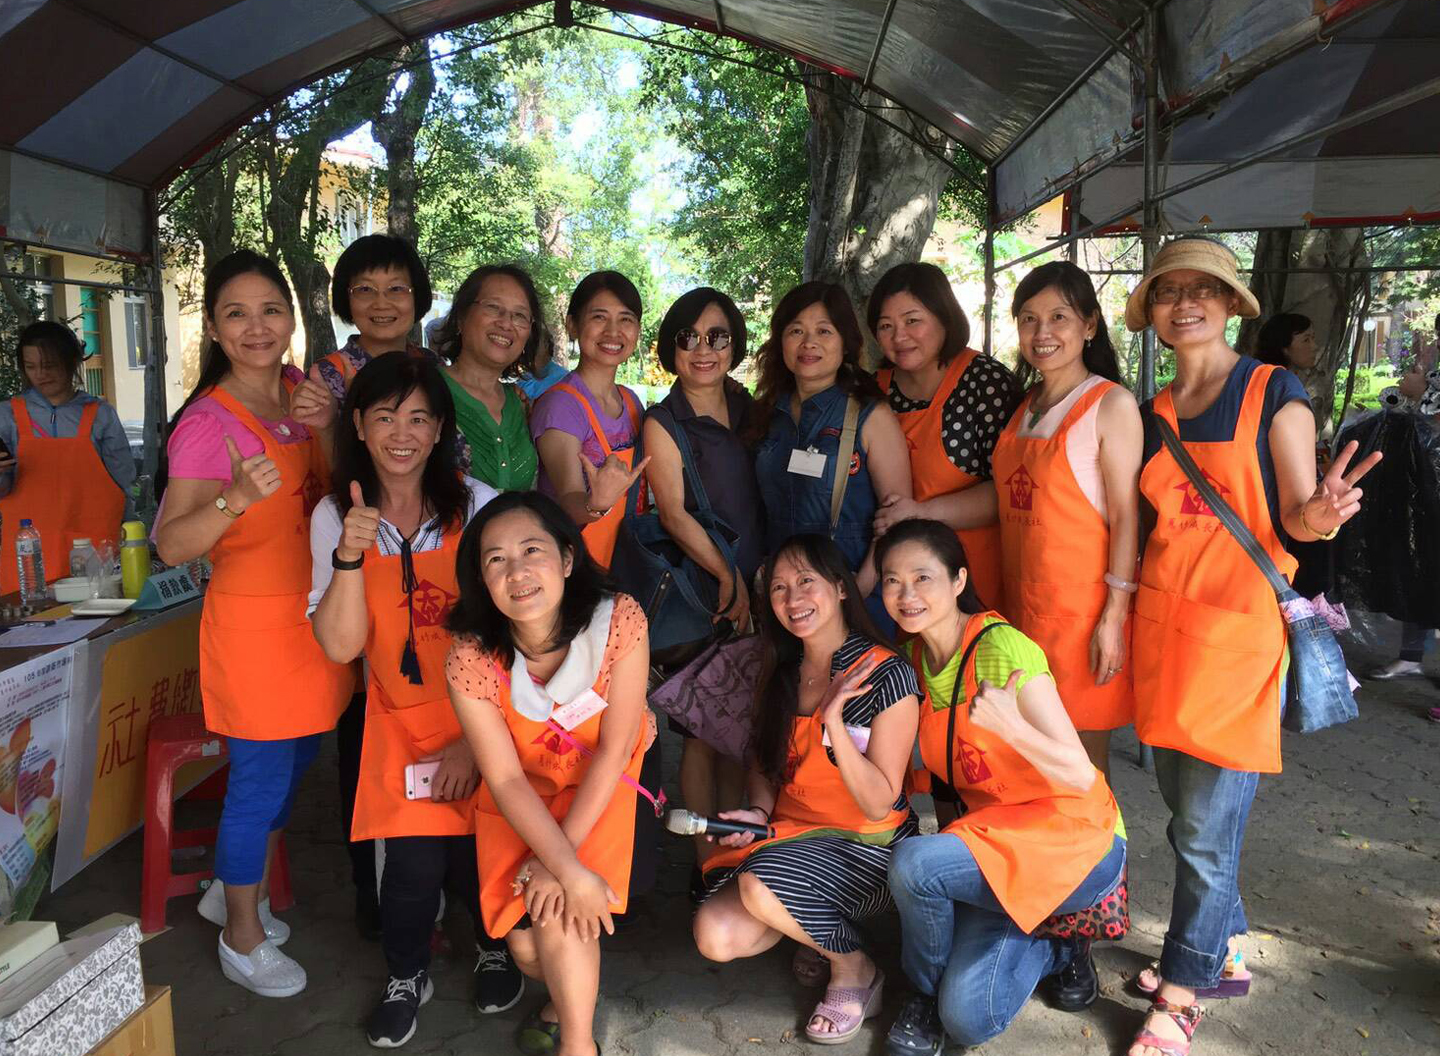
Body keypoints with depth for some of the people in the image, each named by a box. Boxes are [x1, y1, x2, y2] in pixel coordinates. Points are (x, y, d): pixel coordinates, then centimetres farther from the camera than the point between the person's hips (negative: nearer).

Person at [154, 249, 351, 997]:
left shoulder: (300, 393, 3)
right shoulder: (208, 422, -17)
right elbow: (171, 544, -21)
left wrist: (325, 429, -13)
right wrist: (239, 496, -38)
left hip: (315, 613, 7)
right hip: (255, 619, -7)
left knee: (295, 760, 21)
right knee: (263, 777, 5)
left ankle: (232, 890, 45)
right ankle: (243, 938, 28)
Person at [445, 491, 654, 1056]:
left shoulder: (619, 622, -28)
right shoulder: (471, 658, -25)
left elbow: (613, 751, -20)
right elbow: (506, 781, -19)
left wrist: (558, 858, -21)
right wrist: (572, 872, -27)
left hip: (604, 784, -1)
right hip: (522, 797, 1)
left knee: (555, 912, -19)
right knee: (528, 943, -9)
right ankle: (574, 994, 28)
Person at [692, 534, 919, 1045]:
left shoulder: (886, 675, -16)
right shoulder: (782, 672, 3)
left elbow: (878, 803, -17)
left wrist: (833, 722, -28)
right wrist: (757, 812, -5)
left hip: (868, 846, -5)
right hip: (789, 834, 6)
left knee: (760, 884, -32)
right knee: (715, 935, -16)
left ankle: (854, 967, -3)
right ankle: (818, 926, 13)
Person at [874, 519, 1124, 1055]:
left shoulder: (1001, 647, -21)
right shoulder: (916, 655, 1)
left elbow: (1081, 776, -22)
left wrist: (1011, 726, -40)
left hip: (1074, 840, -6)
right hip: (995, 834, 6)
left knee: (913, 864, -30)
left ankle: (928, 989, 2)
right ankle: (1051, 949, 20)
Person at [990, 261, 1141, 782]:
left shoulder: (1111, 404, -7)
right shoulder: (1026, 406, 13)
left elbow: (1126, 516, -11)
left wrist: (1114, 615, -16)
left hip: (1083, 606, -6)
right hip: (1024, 603, 6)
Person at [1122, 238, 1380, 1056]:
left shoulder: (1275, 393, -3)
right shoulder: (1153, 414, 11)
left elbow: (1297, 516, -6)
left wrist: (1319, 516, -27)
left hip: (1240, 628, -5)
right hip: (1164, 624, 6)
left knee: (1207, 829, -1)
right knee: (1186, 812, 15)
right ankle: (1226, 955, 35)